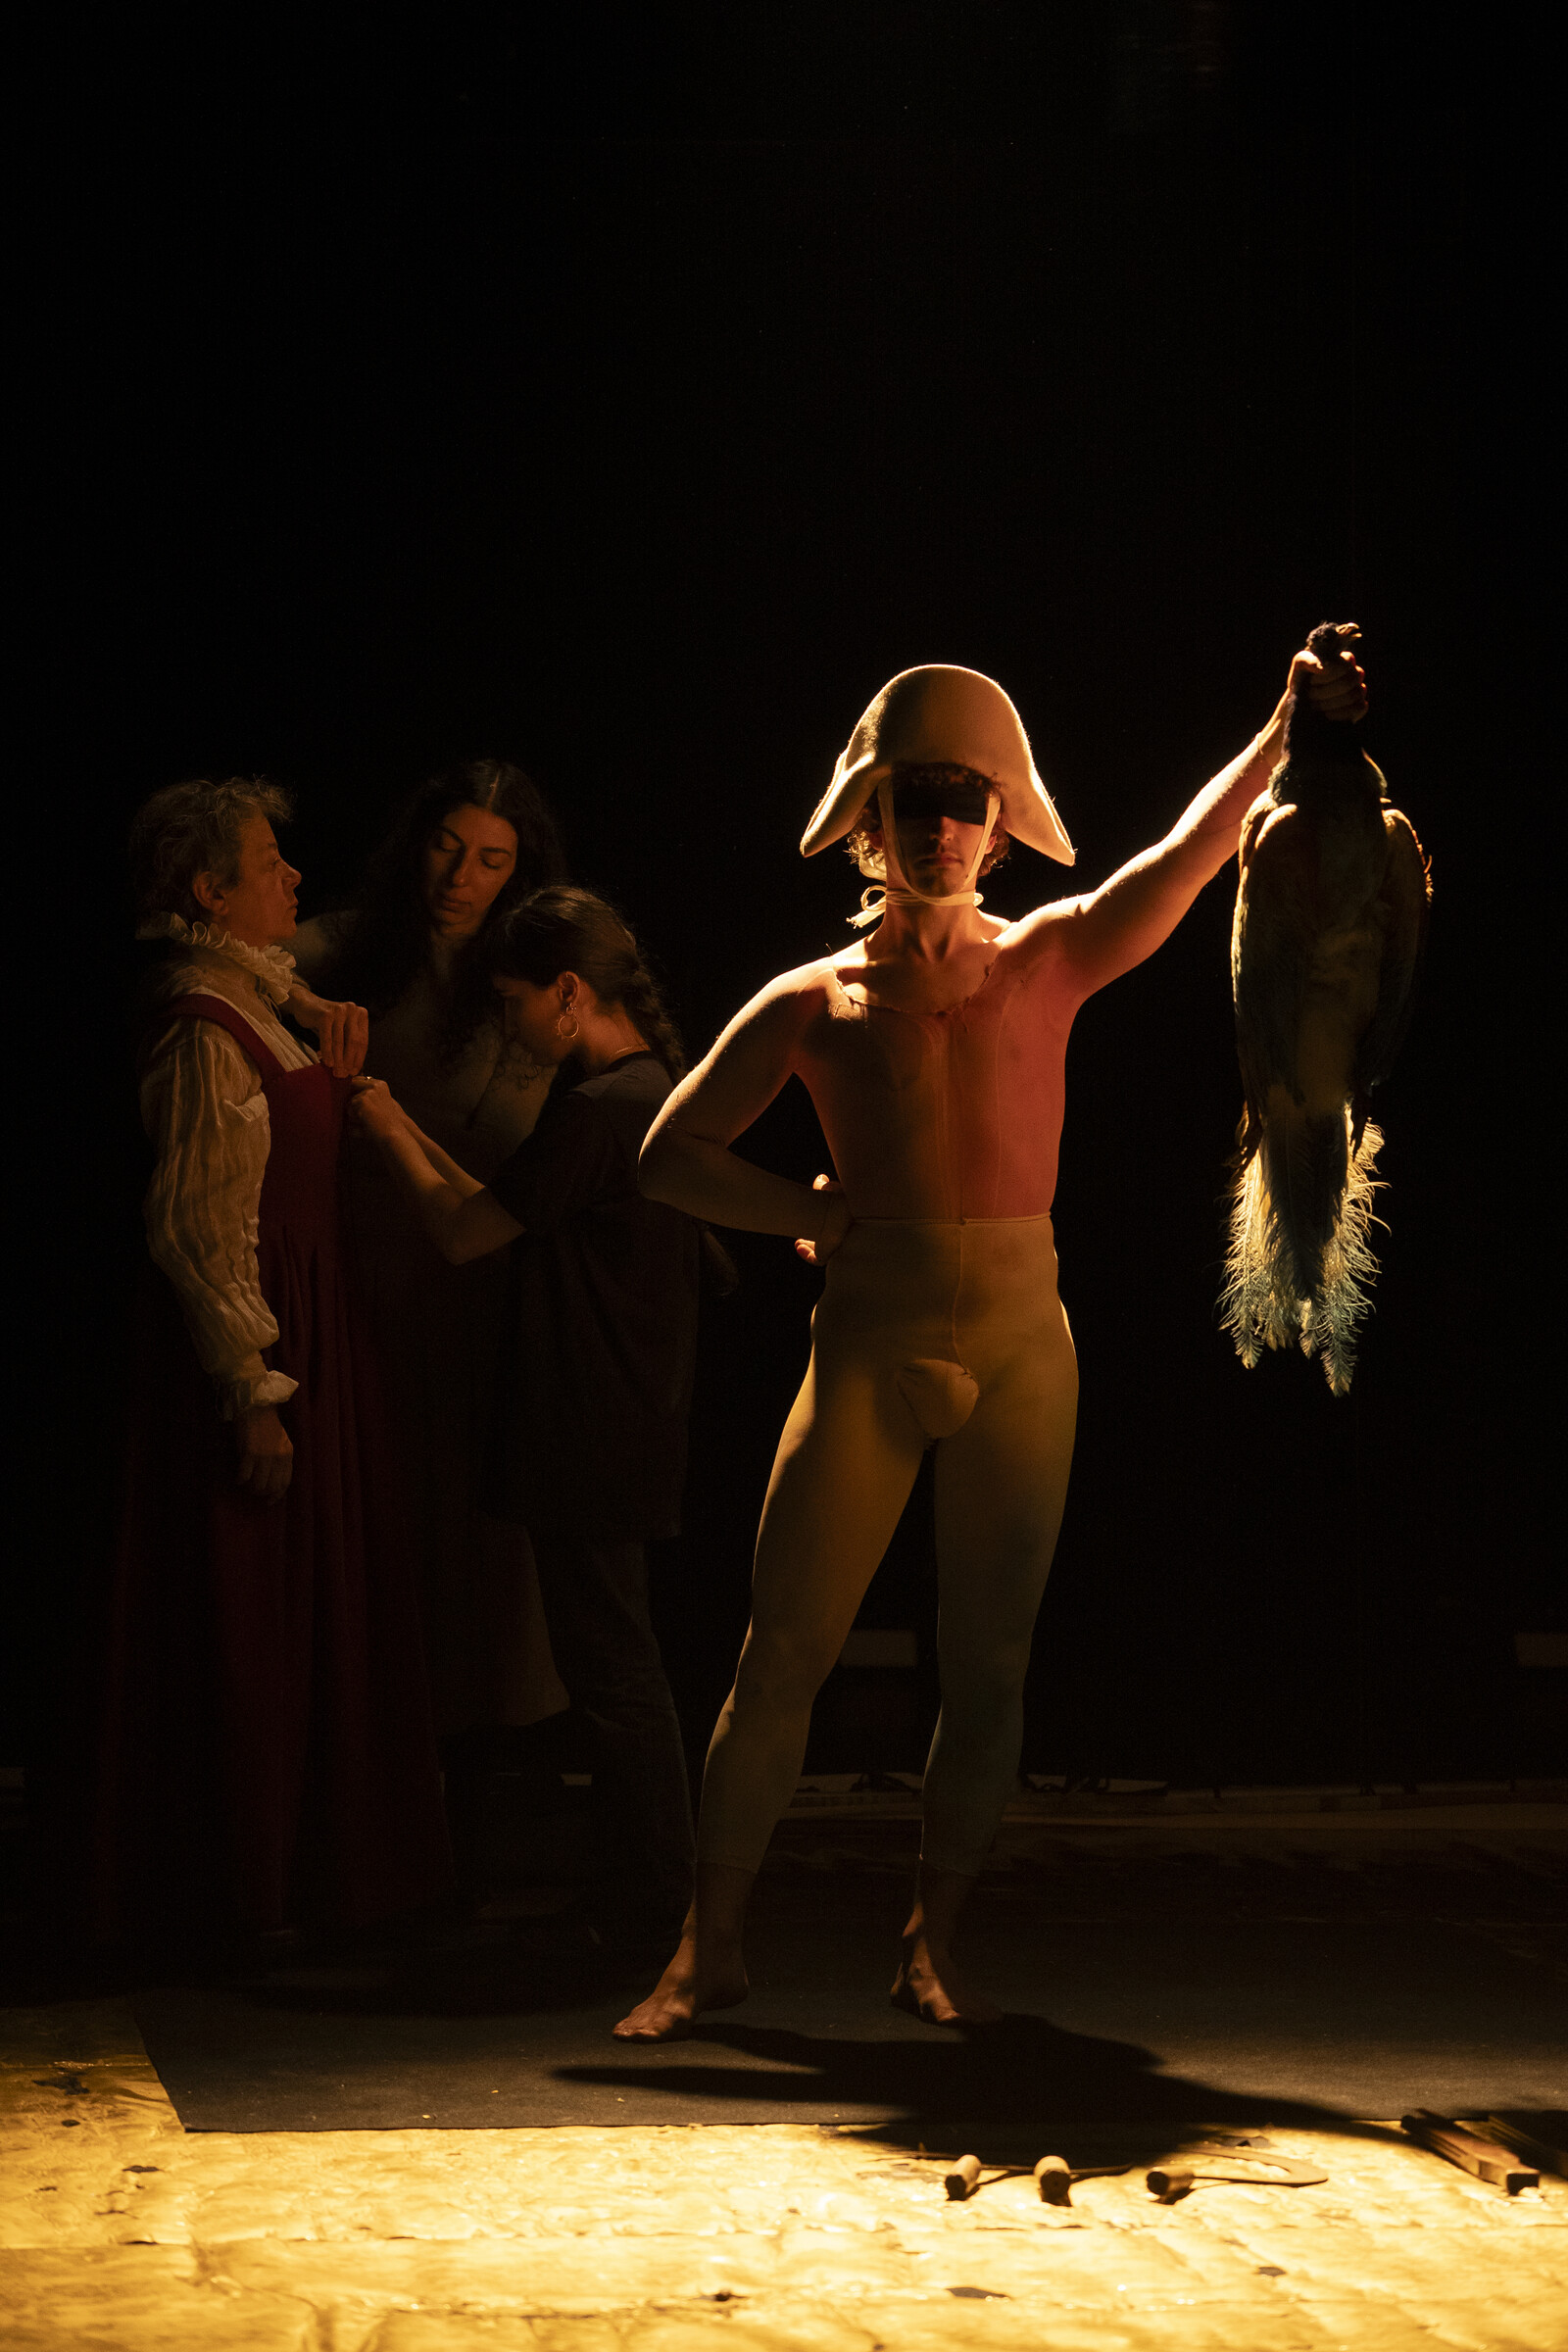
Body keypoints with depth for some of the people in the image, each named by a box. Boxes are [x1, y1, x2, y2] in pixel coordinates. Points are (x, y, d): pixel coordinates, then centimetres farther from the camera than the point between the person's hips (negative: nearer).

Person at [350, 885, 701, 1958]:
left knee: (612, 1670, -2)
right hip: (631, 1426, 10)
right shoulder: (657, 1090, 11)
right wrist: (410, 1131, 15)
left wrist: (391, 1131, 0)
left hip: (596, 1440, -10)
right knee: (619, 1666, 16)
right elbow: (509, 1217, 16)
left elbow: (466, 1234, -13)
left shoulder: (596, 1111, -20)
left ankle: (654, 1913, 5)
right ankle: (653, 1898, 24)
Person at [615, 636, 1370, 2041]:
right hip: (872, 1342, -1)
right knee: (784, 1655, -3)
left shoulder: (1048, 963, 6)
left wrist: (1289, 732, -19)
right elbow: (672, 1153, 9)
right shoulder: (814, 1006, 5)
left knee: (988, 1667, 4)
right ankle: (712, 1947, 8)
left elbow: (1192, 854, -7)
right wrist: (809, 1215, 0)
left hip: (1018, 1342, 1)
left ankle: (936, 1946, 17)